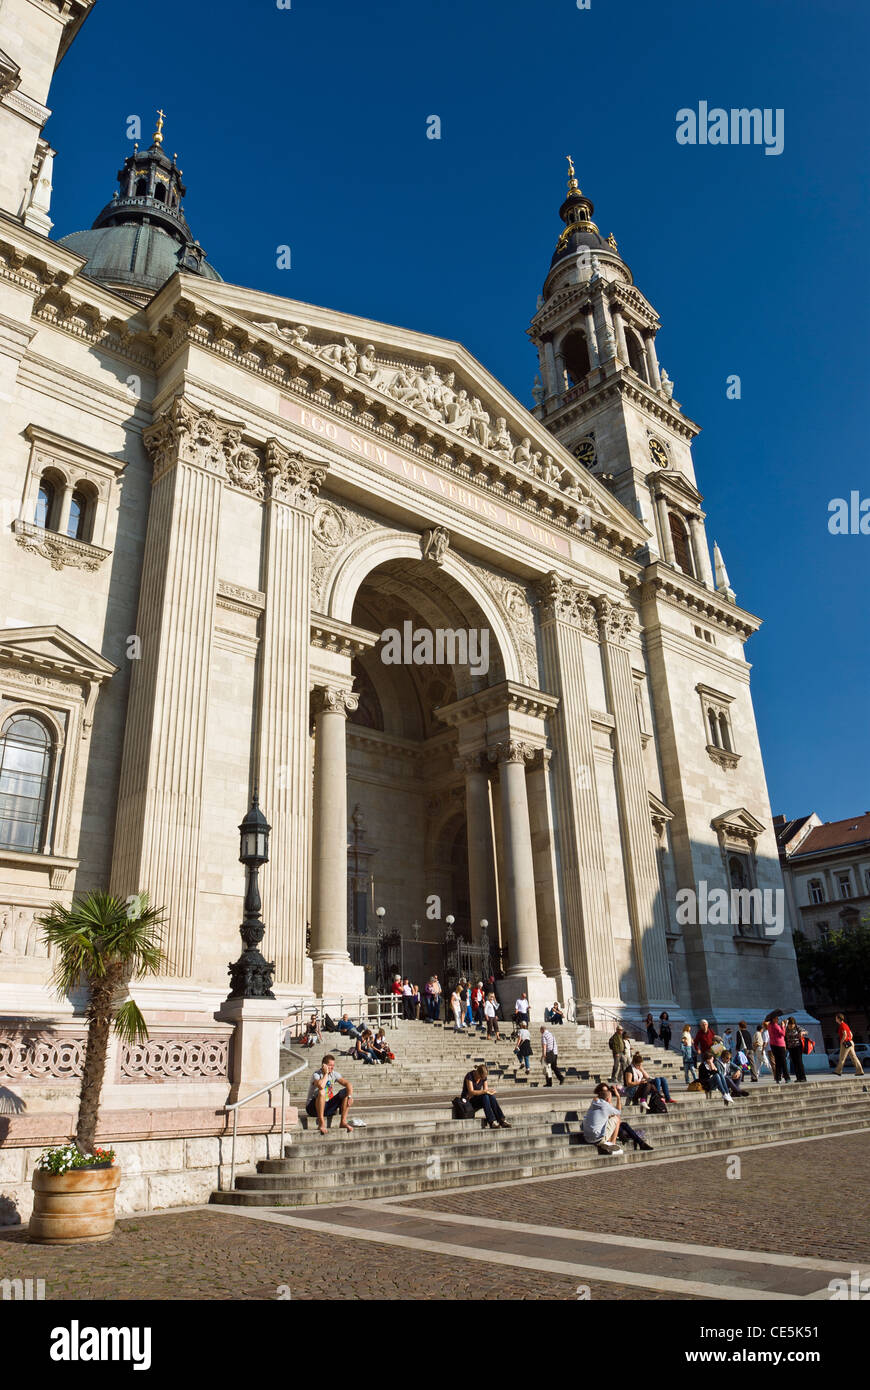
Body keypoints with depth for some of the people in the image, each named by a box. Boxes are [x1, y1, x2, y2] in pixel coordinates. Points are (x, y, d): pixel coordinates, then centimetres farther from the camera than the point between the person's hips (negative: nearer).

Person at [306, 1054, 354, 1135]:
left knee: (345, 1092, -8)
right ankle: (321, 1124, -28)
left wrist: (350, 1096, -22)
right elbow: (321, 1086, -40)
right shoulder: (316, 1074, -17)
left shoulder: (334, 1074, 1)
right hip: (313, 1107, -6)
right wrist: (325, 1074, -25)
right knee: (321, 1092, -36)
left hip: (327, 1106, 6)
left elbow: (348, 1084, -5)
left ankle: (343, 1122, -10)